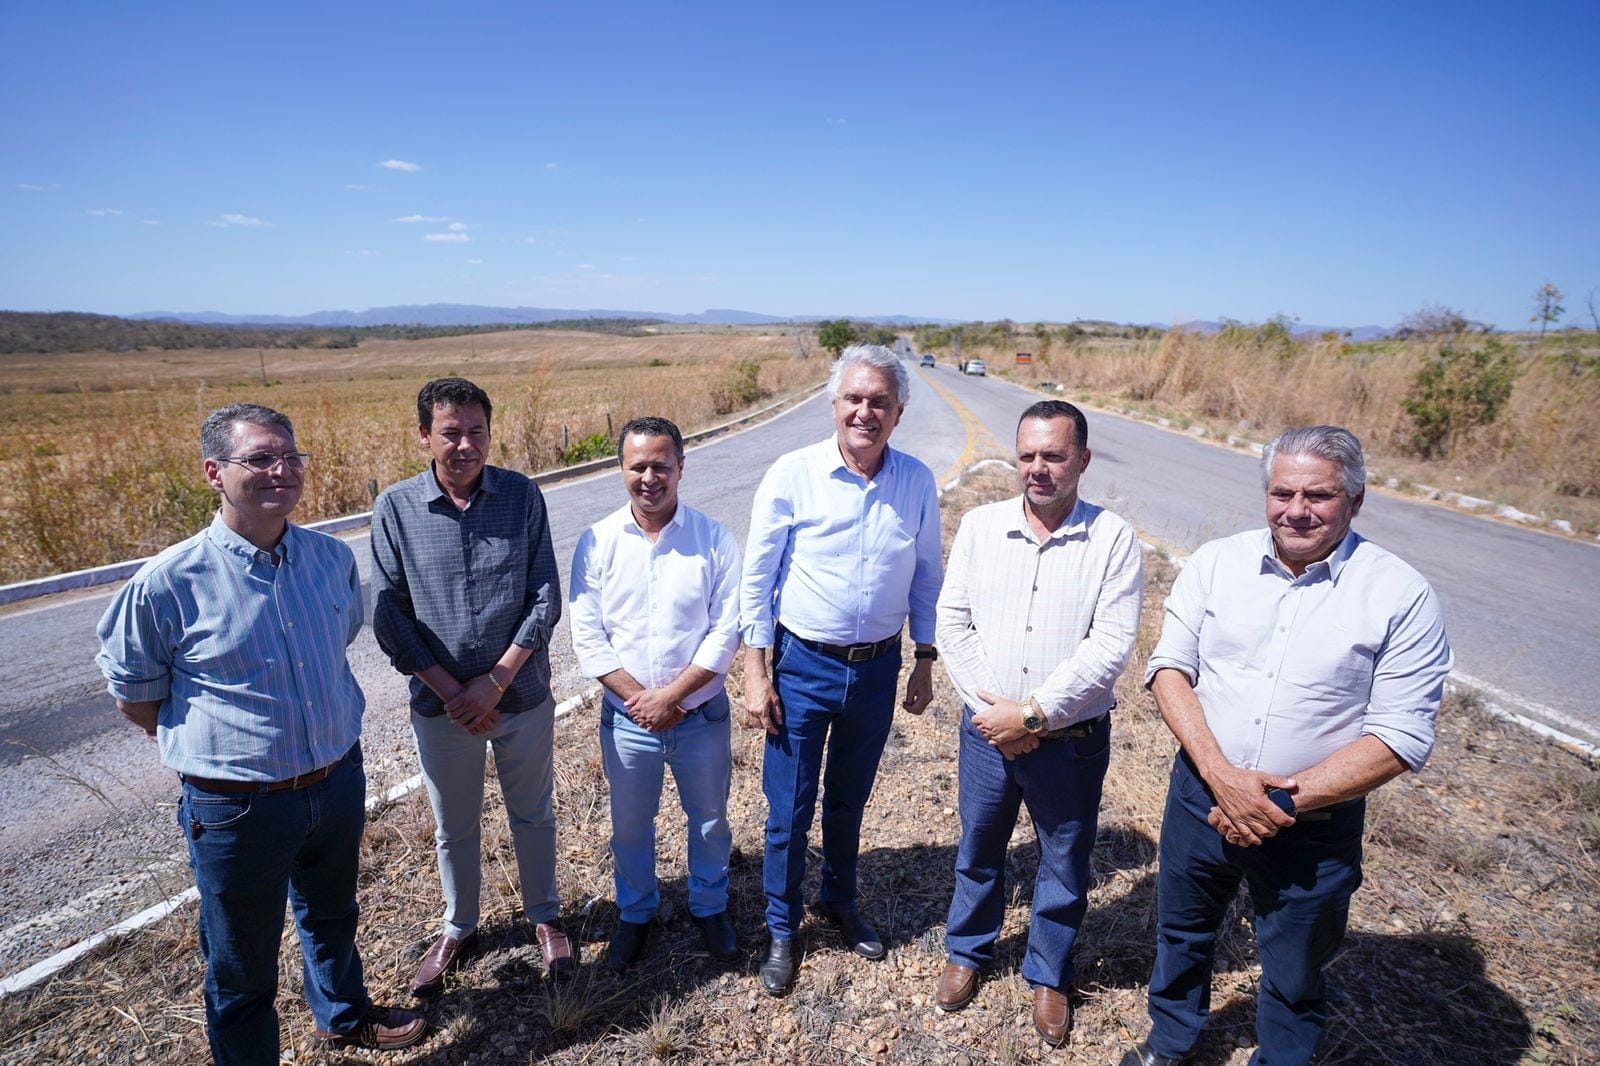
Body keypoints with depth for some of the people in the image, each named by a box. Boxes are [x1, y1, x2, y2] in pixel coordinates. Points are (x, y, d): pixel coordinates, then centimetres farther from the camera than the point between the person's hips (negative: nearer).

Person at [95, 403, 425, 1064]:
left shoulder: (333, 557, -7)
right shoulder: (168, 582, -20)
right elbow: (132, 692, -5)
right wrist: (206, 745, 3)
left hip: (339, 781, 5)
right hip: (238, 806, -4)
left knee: (332, 917, 29)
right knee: (242, 963, 17)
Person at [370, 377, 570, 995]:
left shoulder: (521, 495, -9)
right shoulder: (396, 508, -9)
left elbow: (546, 597, -9)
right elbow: (389, 616, -7)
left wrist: (496, 681, -15)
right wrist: (450, 691, -12)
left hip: (523, 695, 0)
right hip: (441, 704, 0)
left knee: (533, 813, 19)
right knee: (453, 827, 20)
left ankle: (544, 916, 42)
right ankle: (458, 928, 44)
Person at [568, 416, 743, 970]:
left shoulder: (715, 539, -10)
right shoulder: (597, 541, -7)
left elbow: (726, 631, -12)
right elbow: (586, 637, -7)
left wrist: (671, 697, -16)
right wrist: (638, 697, -14)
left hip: (701, 714, 0)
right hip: (626, 716, 1)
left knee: (709, 819, 18)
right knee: (630, 825, 19)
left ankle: (710, 907, 44)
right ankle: (635, 912, 45)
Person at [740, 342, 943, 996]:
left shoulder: (917, 483, -5)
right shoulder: (792, 476, -13)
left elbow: (926, 578, 6)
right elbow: (758, 579, -8)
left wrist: (924, 664, 7)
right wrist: (756, 674, -8)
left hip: (879, 667, 3)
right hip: (804, 666, -2)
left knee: (849, 800, 21)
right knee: (790, 809, 9)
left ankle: (841, 903, 45)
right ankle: (782, 929, 32)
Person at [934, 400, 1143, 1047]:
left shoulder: (1113, 539, -11)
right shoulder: (980, 525, -2)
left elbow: (1111, 645, -17)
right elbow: (952, 621, -2)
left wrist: (1033, 713, -19)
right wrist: (990, 705, -11)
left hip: (1073, 741, -2)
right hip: (988, 730, 2)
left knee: (1065, 865, 16)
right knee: (978, 849, 20)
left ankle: (1048, 976, 41)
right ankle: (967, 952, 45)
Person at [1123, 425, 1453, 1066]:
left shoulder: (1401, 597, -13)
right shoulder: (1217, 562, -6)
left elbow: (1400, 737, -14)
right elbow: (1169, 667, -6)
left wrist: (1287, 803, -20)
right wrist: (1222, 775, -18)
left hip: (1314, 828, -3)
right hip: (1201, 795, 3)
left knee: (1293, 978, 19)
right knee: (1180, 935, 24)